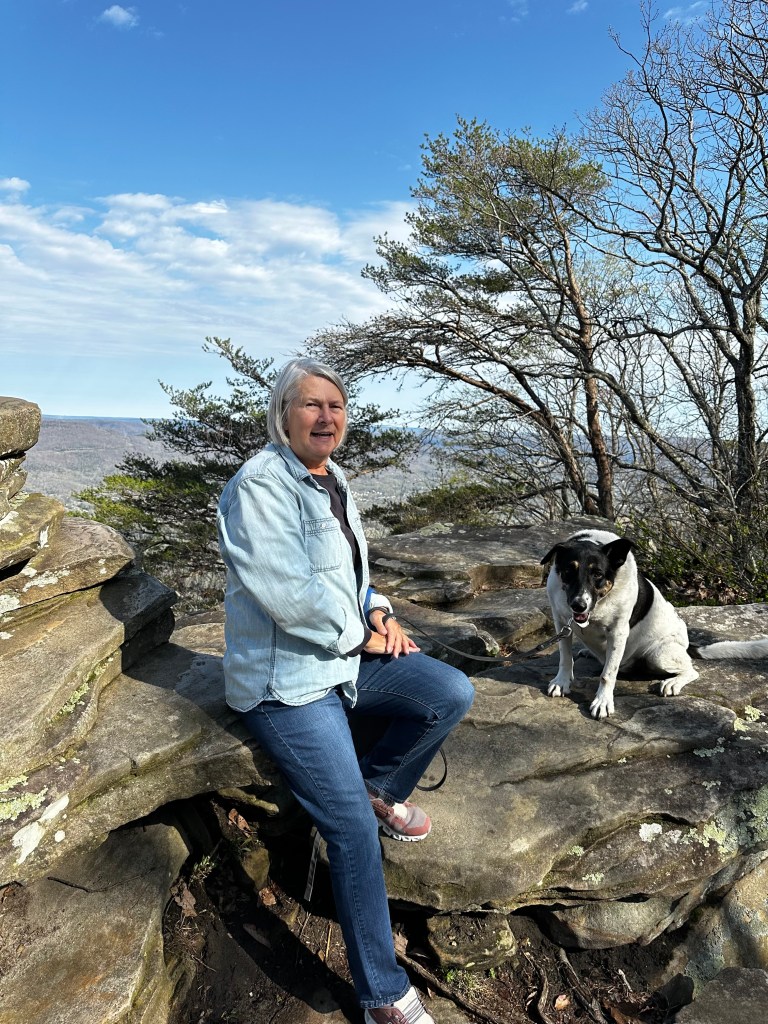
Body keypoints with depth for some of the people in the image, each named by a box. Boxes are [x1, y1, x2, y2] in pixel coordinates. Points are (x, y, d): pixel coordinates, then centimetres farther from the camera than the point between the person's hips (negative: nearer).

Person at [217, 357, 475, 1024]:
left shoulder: (332, 481, 10)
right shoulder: (261, 486, -18)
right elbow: (288, 595, -25)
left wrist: (380, 612, 1)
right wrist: (361, 635, -12)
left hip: (350, 654, 8)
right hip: (288, 680, -8)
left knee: (452, 694, -8)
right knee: (353, 829, -10)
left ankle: (382, 787, 17)